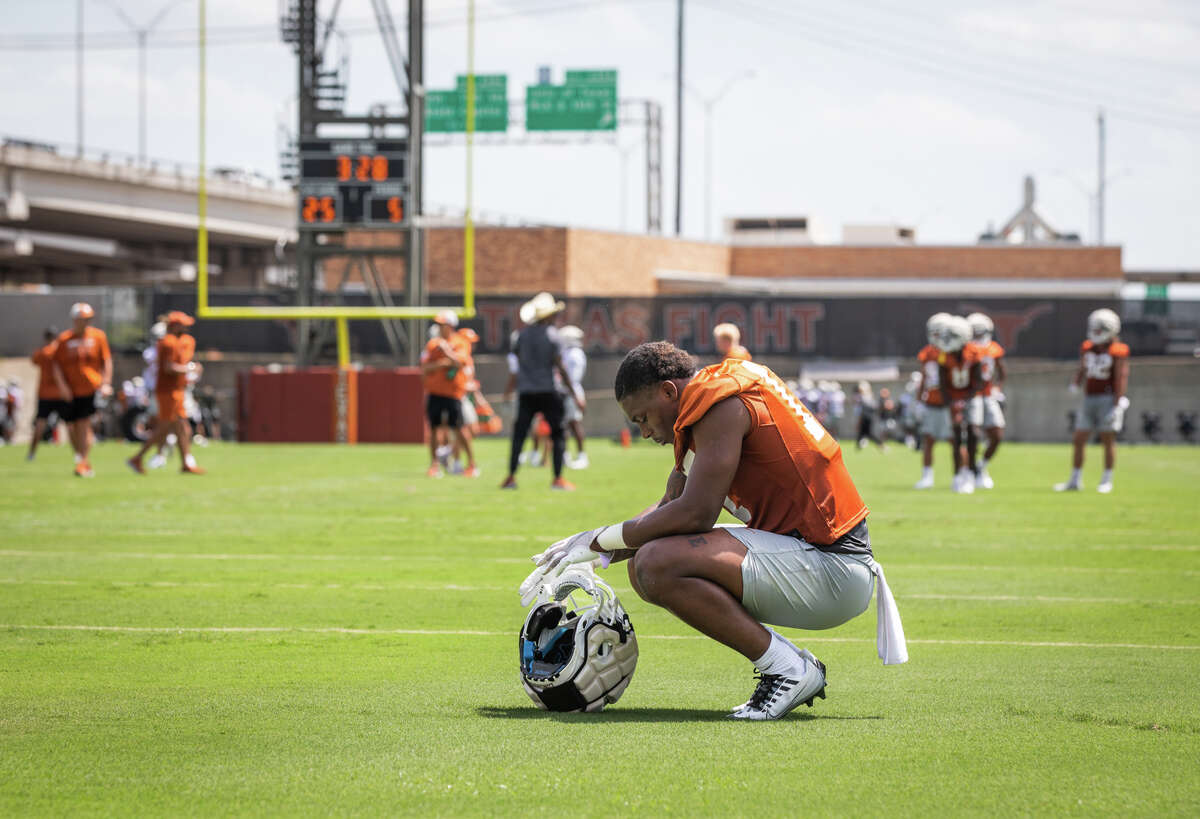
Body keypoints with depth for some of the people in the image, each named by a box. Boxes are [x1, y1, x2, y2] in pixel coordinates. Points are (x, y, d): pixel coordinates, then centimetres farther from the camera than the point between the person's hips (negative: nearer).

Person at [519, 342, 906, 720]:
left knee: (659, 565, -23)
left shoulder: (721, 402, -14)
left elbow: (694, 514, -19)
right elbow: (670, 506, 22)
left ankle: (789, 668, -12)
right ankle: (791, 662, 8)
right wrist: (599, 553, 11)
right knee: (646, 568, 12)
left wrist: (602, 540, -7)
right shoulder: (704, 406, 17)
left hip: (831, 567, -11)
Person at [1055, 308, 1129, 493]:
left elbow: (1121, 379, -12)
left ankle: (1106, 481, 8)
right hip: (1089, 400, 6)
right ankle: (1075, 481, 12)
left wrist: (1117, 406, -18)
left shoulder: (1118, 352, -9)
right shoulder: (1087, 349, 9)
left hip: (1108, 399, -6)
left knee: (1108, 441, 0)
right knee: (1079, 441, 4)